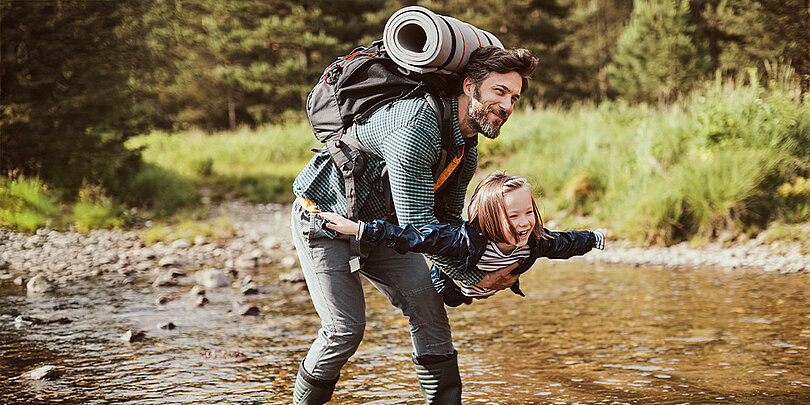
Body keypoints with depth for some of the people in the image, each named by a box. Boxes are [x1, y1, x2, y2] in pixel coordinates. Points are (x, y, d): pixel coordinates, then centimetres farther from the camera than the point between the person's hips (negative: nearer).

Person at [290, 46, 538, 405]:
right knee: (345, 329, -12)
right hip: (323, 219, -8)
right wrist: (475, 276, -25)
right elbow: (417, 223, -34)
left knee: (426, 300, -1)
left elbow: (447, 219, 10)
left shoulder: (467, 150, -3)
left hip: (379, 227, 8)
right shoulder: (417, 127, -34)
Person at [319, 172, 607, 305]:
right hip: (450, 288, -4)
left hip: (485, 290, 4)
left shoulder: (535, 242, -31)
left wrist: (595, 238, 9)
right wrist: (359, 229, -57)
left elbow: (564, 243, -9)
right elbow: (410, 237, -52)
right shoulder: (467, 240, -49)